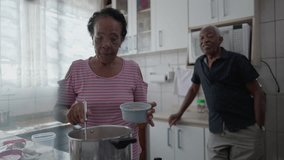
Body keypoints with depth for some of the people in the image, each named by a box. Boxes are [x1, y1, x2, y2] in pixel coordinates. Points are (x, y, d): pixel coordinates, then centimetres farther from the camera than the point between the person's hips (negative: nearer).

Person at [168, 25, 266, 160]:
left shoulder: (237, 60, -6)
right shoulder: (199, 63, 7)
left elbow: (257, 93, -5)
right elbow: (193, 89, 19)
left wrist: (259, 128, -8)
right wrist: (179, 113, 19)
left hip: (244, 130, -3)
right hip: (216, 132, 4)